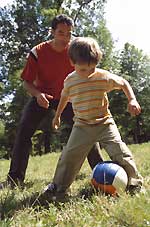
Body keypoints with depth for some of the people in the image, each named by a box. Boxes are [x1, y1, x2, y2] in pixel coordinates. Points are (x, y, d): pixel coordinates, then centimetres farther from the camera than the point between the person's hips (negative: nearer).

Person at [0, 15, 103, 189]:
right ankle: (15, 179, -8)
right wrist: (38, 94, -33)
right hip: (42, 97, -1)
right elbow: (27, 82, -13)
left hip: (66, 97, 1)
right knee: (24, 130, -15)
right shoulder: (38, 52, -19)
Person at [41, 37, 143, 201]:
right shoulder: (69, 81, -2)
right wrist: (57, 115, 26)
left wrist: (132, 100, -11)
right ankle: (59, 186, 14)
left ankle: (134, 183, 10)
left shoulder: (103, 76, -9)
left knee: (120, 152, -10)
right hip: (82, 126, 2)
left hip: (104, 123, -1)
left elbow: (123, 83, 4)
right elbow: (64, 97, 18)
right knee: (69, 155, -3)